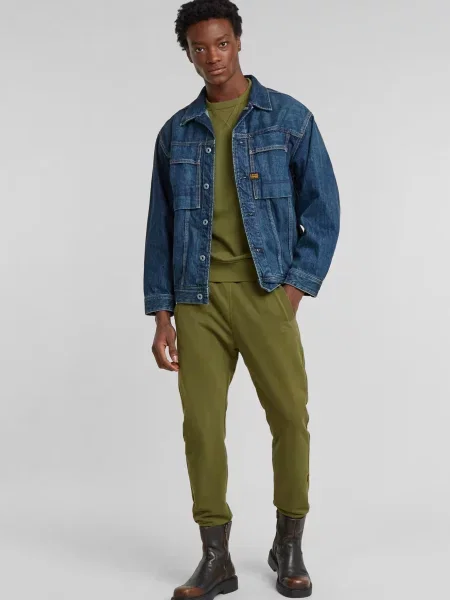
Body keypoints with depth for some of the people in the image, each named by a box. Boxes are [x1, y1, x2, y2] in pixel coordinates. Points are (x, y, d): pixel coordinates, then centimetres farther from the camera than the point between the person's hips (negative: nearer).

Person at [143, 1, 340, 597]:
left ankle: (289, 547, 19)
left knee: (290, 417, -2)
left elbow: (322, 209, 4)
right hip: (197, 299, 2)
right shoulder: (176, 132, 11)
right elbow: (161, 227, 11)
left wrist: (297, 286, -5)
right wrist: (161, 315, 5)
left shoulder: (289, 117, 4)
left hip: (266, 292, -2)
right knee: (201, 426, 1)